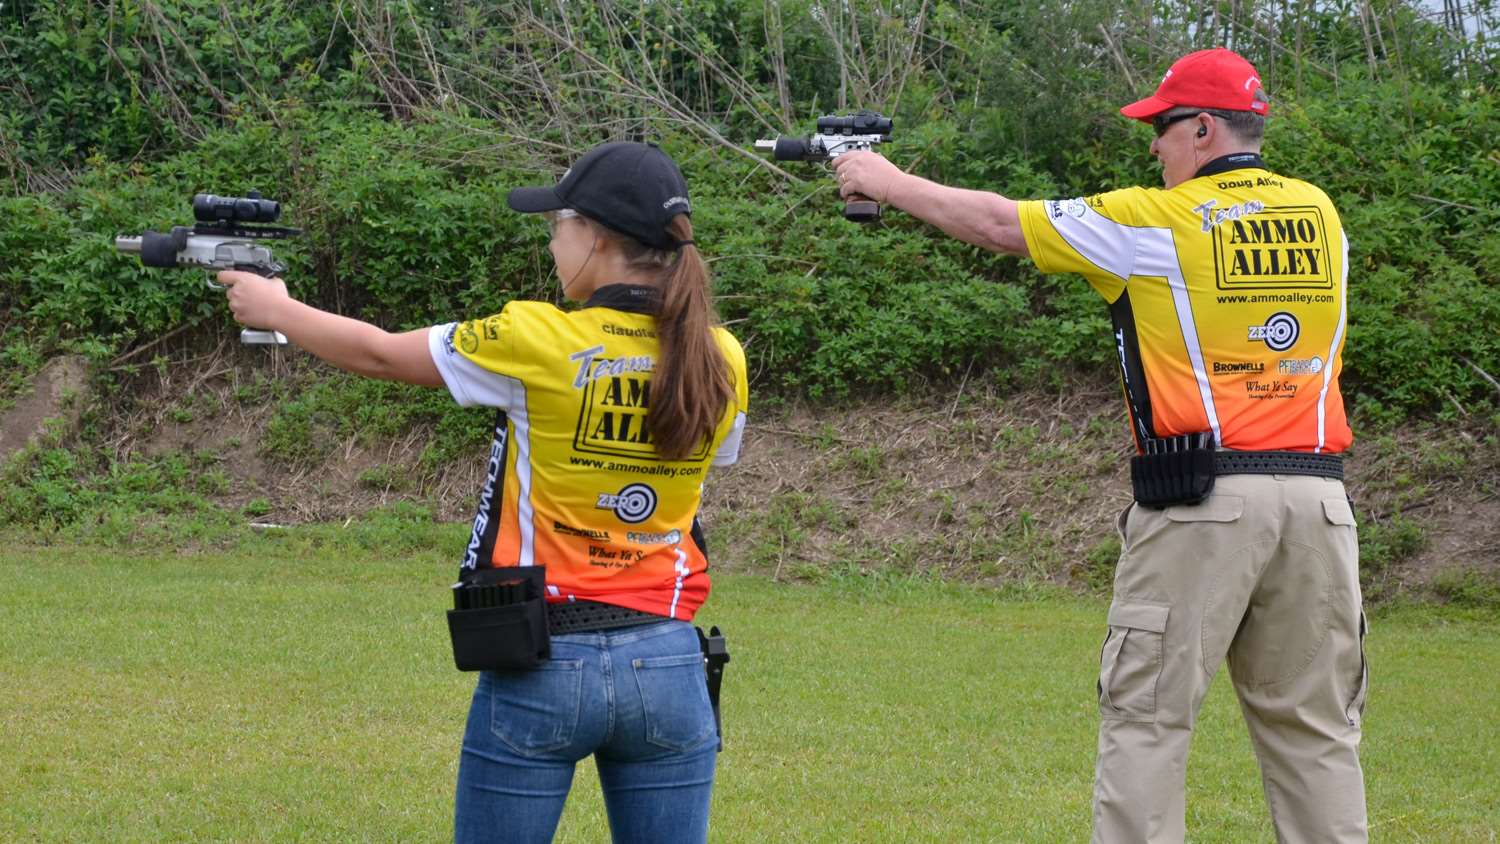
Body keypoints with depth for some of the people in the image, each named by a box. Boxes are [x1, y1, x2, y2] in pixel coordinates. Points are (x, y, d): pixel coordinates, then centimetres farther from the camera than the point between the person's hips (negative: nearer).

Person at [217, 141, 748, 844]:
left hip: (544, 664, -3)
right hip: (668, 666, 4)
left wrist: (275, 309, 20)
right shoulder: (720, 363, -1)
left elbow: (379, 354, 2)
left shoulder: (537, 343, -11)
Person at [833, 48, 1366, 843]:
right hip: (1318, 495, 5)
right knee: (1314, 726, 8)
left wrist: (889, 182, 17)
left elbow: (999, 224, 4)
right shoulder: (1319, 214, 9)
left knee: (1146, 717, 1)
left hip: (1204, 500, -5)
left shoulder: (1156, 221, -4)